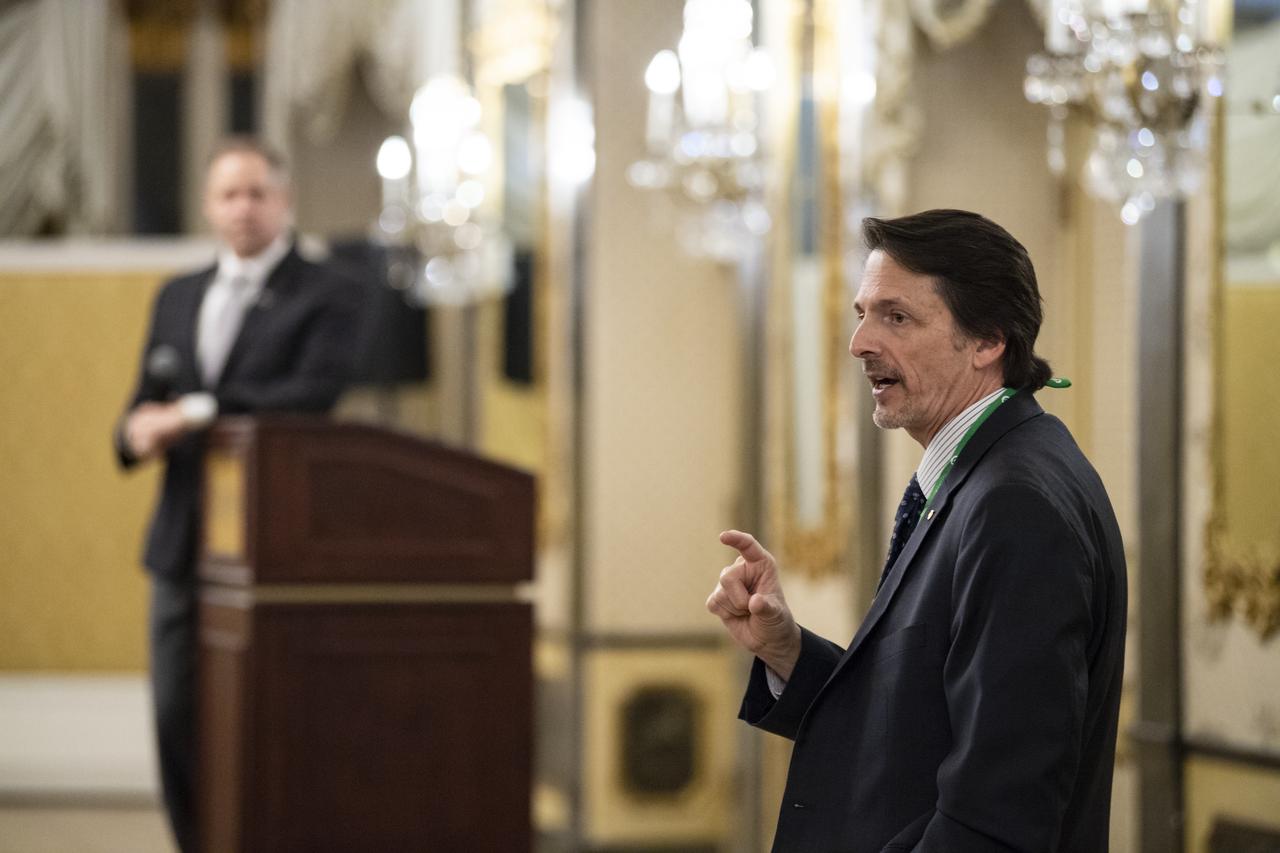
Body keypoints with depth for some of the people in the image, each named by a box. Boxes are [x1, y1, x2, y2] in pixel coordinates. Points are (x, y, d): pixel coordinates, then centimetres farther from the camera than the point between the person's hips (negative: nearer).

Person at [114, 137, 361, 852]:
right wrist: (139, 432, -6)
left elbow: (313, 395, -16)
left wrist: (199, 412, -18)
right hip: (184, 545, 6)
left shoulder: (327, 296, -1)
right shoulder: (178, 298, 19)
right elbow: (148, 403, 19)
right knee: (180, 719, 4)